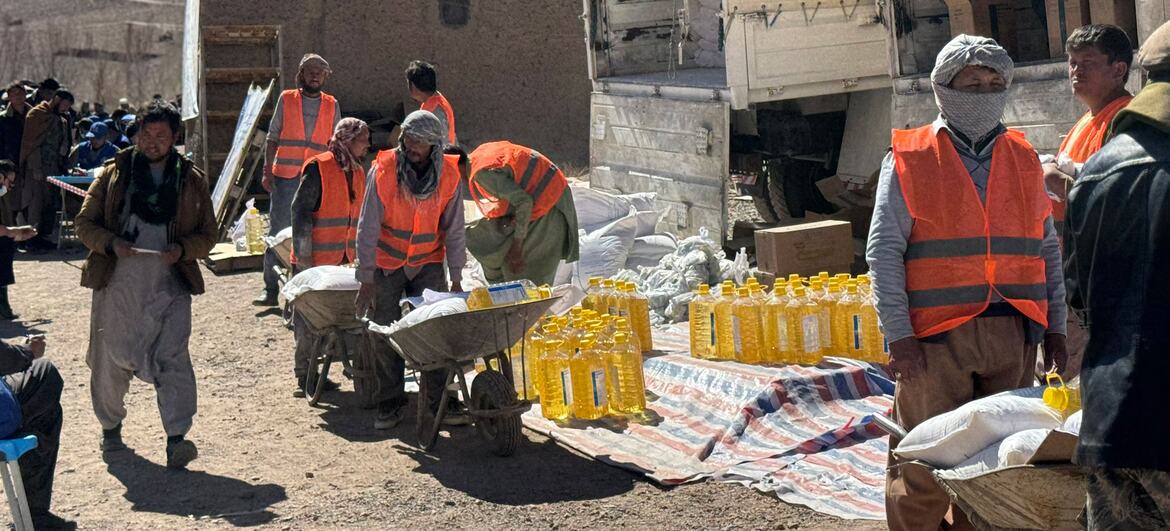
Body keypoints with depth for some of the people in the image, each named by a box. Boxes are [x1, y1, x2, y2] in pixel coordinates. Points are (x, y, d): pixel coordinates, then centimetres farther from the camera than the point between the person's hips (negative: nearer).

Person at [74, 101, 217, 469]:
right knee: (110, 356, 9)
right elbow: (85, 223, 8)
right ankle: (111, 426, 31)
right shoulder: (115, 173, 7)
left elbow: (208, 235, 11)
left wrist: (182, 249, -9)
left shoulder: (191, 179, 9)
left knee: (172, 355, -14)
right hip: (117, 281, 1)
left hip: (169, 282, -1)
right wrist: (112, 243, -12)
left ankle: (176, 439, -18)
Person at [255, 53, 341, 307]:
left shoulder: (332, 105, 10)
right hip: (285, 177, -1)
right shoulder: (286, 99, 6)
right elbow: (273, 138, 5)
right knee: (277, 232, -1)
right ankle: (270, 288, 3)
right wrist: (267, 171, -3)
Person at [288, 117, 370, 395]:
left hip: (343, 259, 7)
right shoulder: (318, 168, -12)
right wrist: (303, 257, -17)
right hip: (315, 260, -7)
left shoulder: (357, 171, 12)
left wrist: (356, 254, 17)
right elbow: (300, 211, -14)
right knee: (307, 320, 0)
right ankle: (304, 376, 8)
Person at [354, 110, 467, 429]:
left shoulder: (449, 175, -11)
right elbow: (367, 229, -16)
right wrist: (366, 281, -17)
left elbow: (453, 231, -3)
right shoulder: (383, 170, -18)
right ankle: (390, 403, 13)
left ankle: (439, 400, 3)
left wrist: (456, 279, -4)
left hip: (428, 262, 1)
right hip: (387, 263, -1)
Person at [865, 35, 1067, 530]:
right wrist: (898, 334, -11)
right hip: (936, 337, -4)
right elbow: (884, 251, -4)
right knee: (925, 464, -2)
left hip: (1014, 334, 4)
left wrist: (1056, 325, 11)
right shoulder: (909, 158, 1)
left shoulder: (1024, 159, 15)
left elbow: (1048, 249, 18)